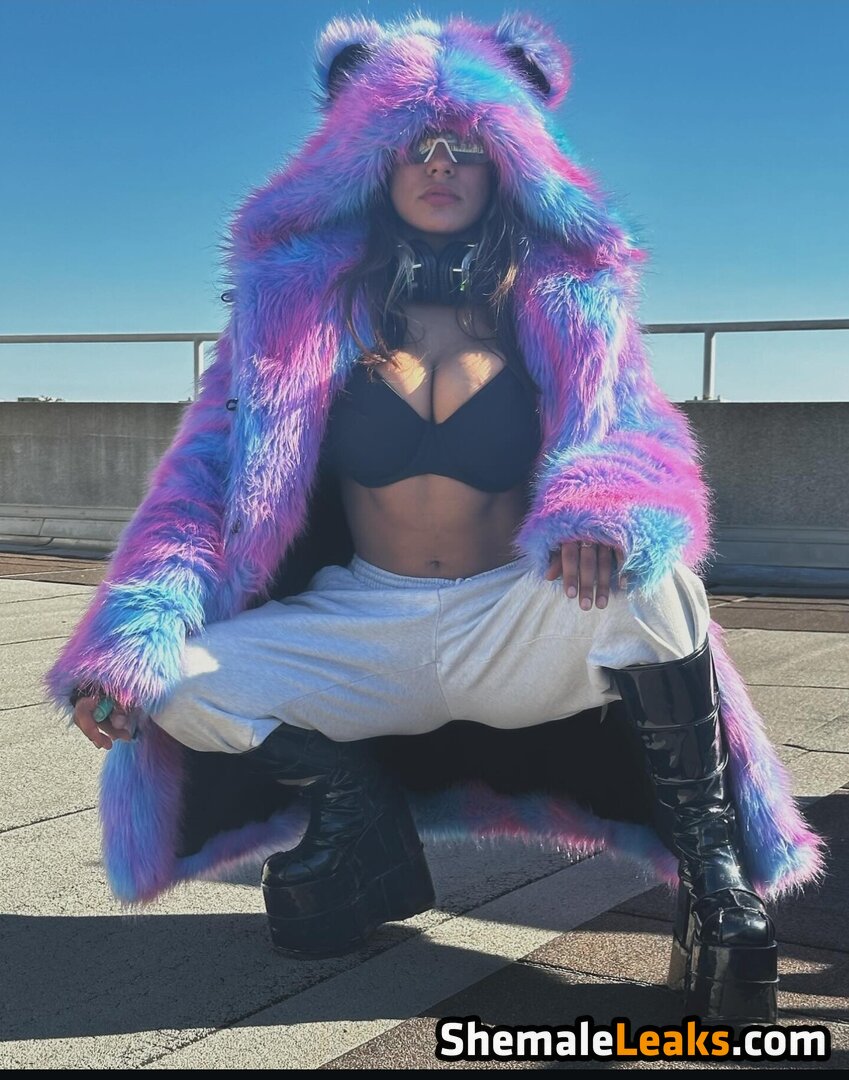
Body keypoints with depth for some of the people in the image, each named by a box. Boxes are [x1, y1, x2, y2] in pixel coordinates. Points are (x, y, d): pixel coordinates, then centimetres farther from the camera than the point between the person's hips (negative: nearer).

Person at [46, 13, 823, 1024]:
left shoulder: (565, 304, 0)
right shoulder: (305, 299, 0)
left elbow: (639, 438, -10)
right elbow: (213, 462, -5)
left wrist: (603, 509, -37)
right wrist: (135, 631, -21)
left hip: (518, 630, -1)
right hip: (362, 633, 2)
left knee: (640, 571, -33)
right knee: (182, 686, -22)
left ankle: (715, 881, -18)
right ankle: (362, 827, 4)